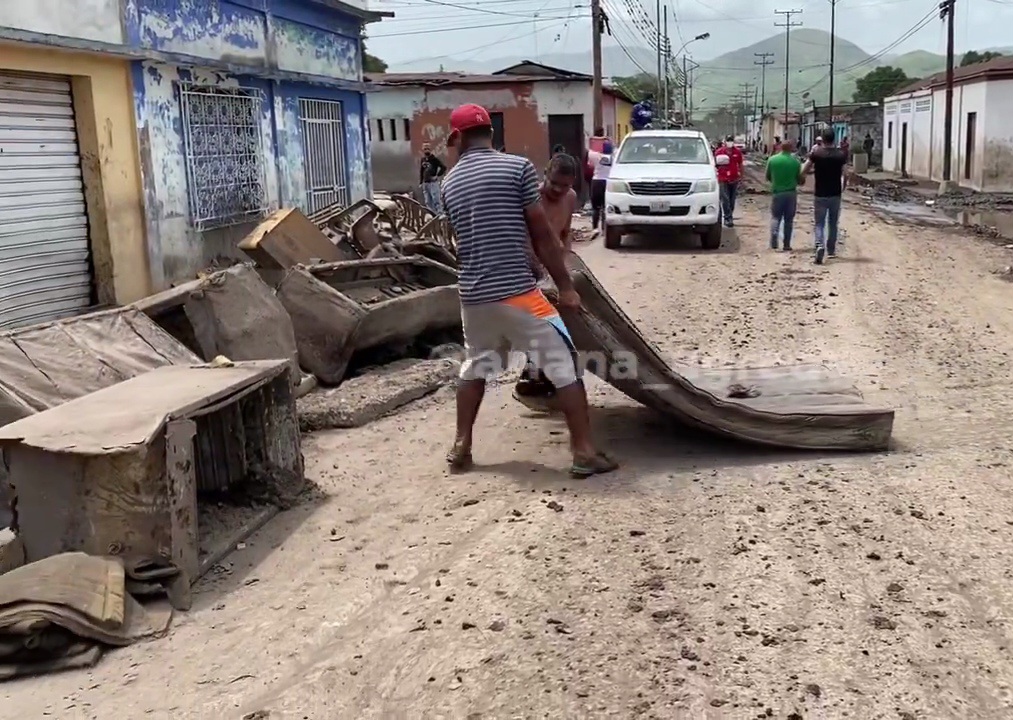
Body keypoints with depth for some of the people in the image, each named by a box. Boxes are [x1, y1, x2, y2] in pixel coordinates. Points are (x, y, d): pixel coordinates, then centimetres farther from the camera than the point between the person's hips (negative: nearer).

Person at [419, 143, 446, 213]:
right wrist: (420, 183, 14)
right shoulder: (423, 160, 12)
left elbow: (444, 167, -11)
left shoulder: (434, 159, -6)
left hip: (433, 182, -7)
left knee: (436, 200, -10)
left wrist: (437, 176, -12)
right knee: (428, 202, 10)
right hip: (425, 183, 7)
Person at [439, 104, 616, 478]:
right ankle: (584, 452, 1)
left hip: (472, 295, 5)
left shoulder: (450, 182, 10)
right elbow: (542, 235, -5)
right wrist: (565, 286, 1)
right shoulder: (518, 167, -5)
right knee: (564, 365, 2)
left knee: (474, 367, 23)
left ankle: (460, 448, 26)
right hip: (516, 292, -5)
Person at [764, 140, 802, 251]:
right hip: (791, 193, 0)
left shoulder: (772, 159, -4)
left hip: (777, 192, 0)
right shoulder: (795, 161, -5)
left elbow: (768, 176, 6)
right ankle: (787, 245, 8)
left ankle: (773, 242, -10)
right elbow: (799, 178, 2)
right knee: (789, 219, 9)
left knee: (775, 217, 9)